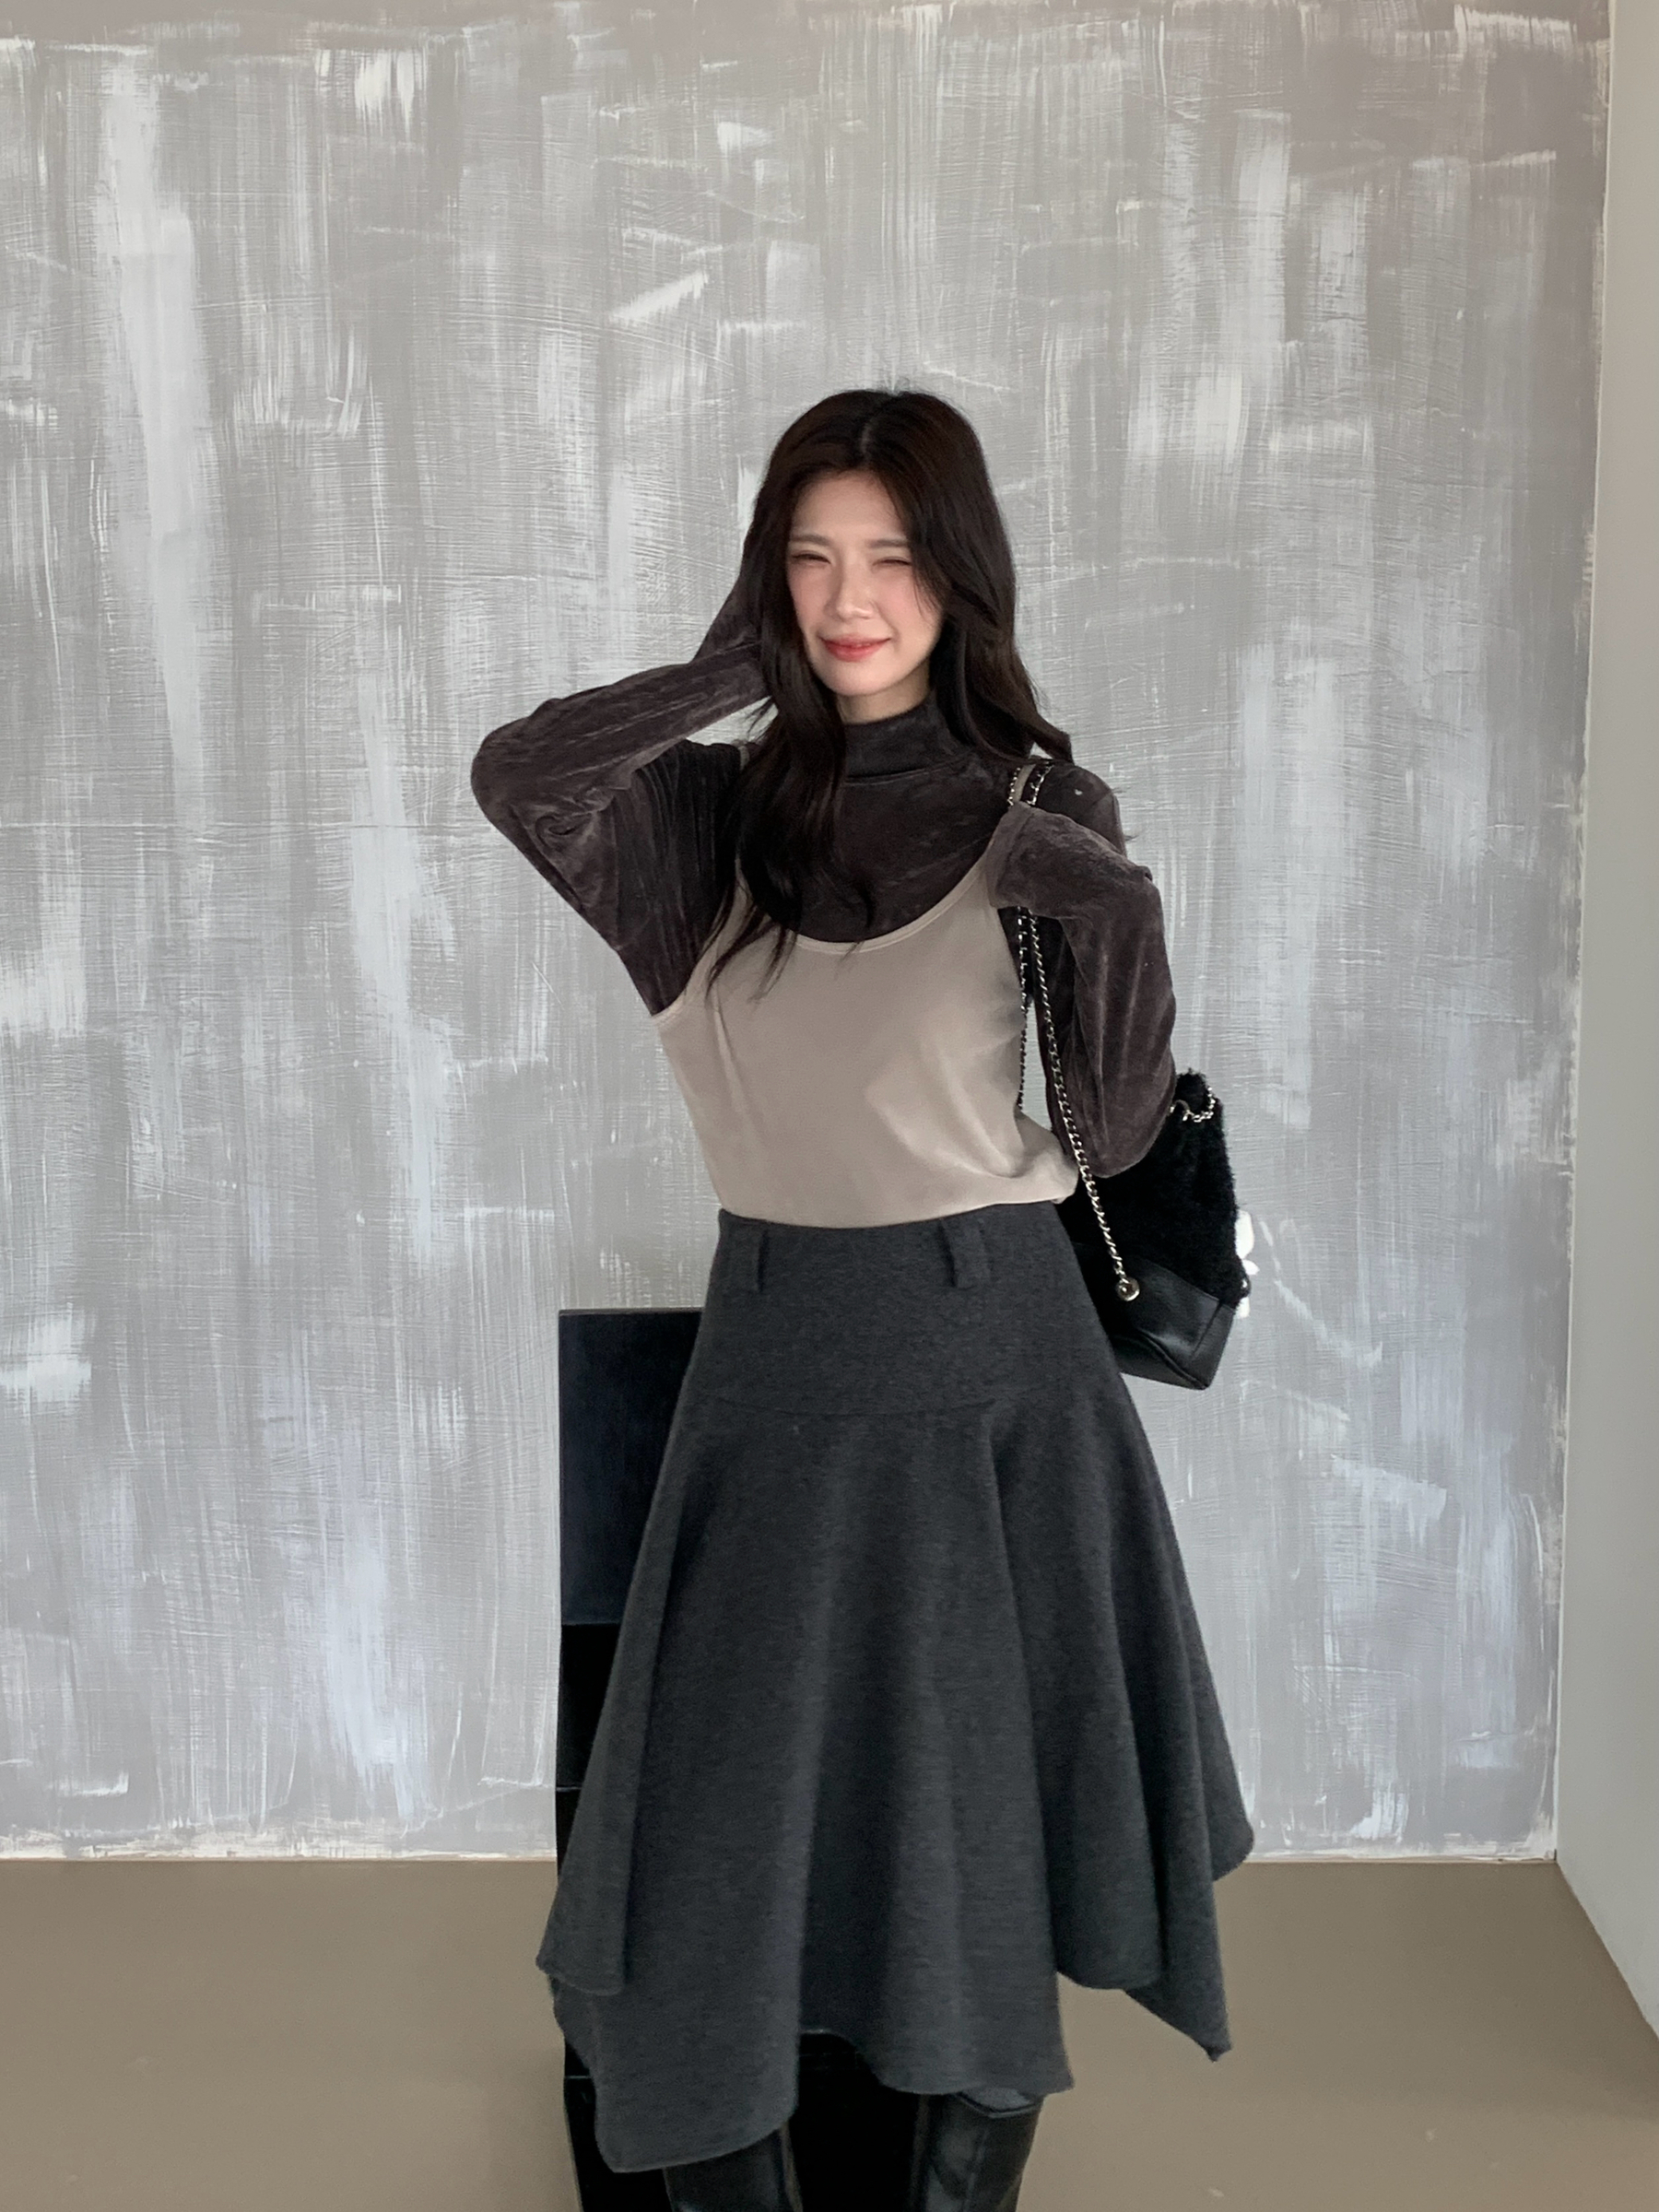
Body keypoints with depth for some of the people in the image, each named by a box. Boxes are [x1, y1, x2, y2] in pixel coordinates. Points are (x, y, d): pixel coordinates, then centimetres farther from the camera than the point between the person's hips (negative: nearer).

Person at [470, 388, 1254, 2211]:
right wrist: (728, 674, -10)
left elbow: (1116, 1131, -3)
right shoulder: (716, 810, 2)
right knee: (733, 1800, 8)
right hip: (777, 1344, 1)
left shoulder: (1046, 812, 0)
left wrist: (1122, 923, -19)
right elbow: (514, 781, -20)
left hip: (993, 1348, -1)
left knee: (988, 1813, 8)